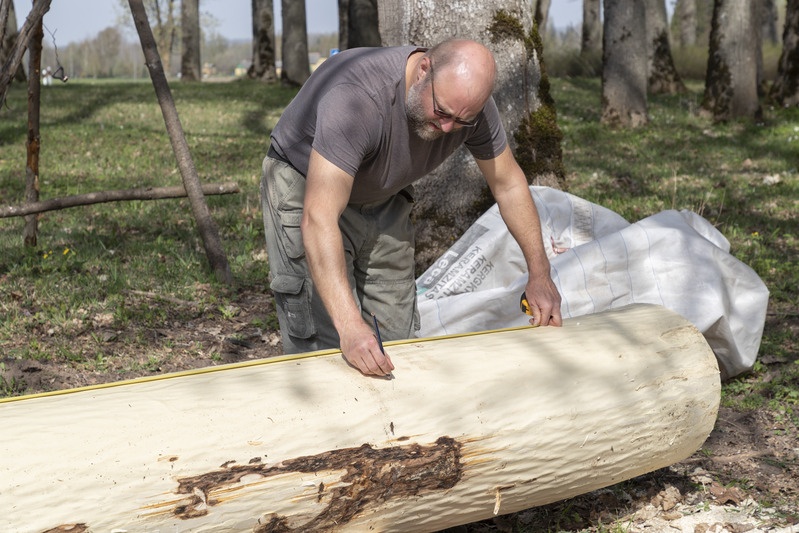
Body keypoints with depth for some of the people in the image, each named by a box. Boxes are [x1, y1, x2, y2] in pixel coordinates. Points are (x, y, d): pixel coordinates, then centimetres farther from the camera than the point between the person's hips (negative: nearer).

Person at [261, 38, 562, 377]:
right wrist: (350, 326, -53)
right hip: (305, 191, -6)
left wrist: (539, 272, -6)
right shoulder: (356, 96, -40)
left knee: (395, 341, 6)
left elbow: (508, 183, -2)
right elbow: (319, 220, -45)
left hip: (382, 200, 6)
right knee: (324, 344, -13)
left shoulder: (470, 103, -19)